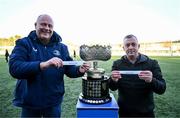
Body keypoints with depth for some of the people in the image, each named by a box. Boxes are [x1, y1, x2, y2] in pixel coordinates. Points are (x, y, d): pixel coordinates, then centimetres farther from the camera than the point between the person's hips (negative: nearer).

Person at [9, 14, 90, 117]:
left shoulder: (61, 47, 1)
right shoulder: (24, 44, -8)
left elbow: (69, 69, 2)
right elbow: (14, 68, -23)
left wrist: (79, 70, -21)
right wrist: (43, 64, -37)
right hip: (29, 102, -2)